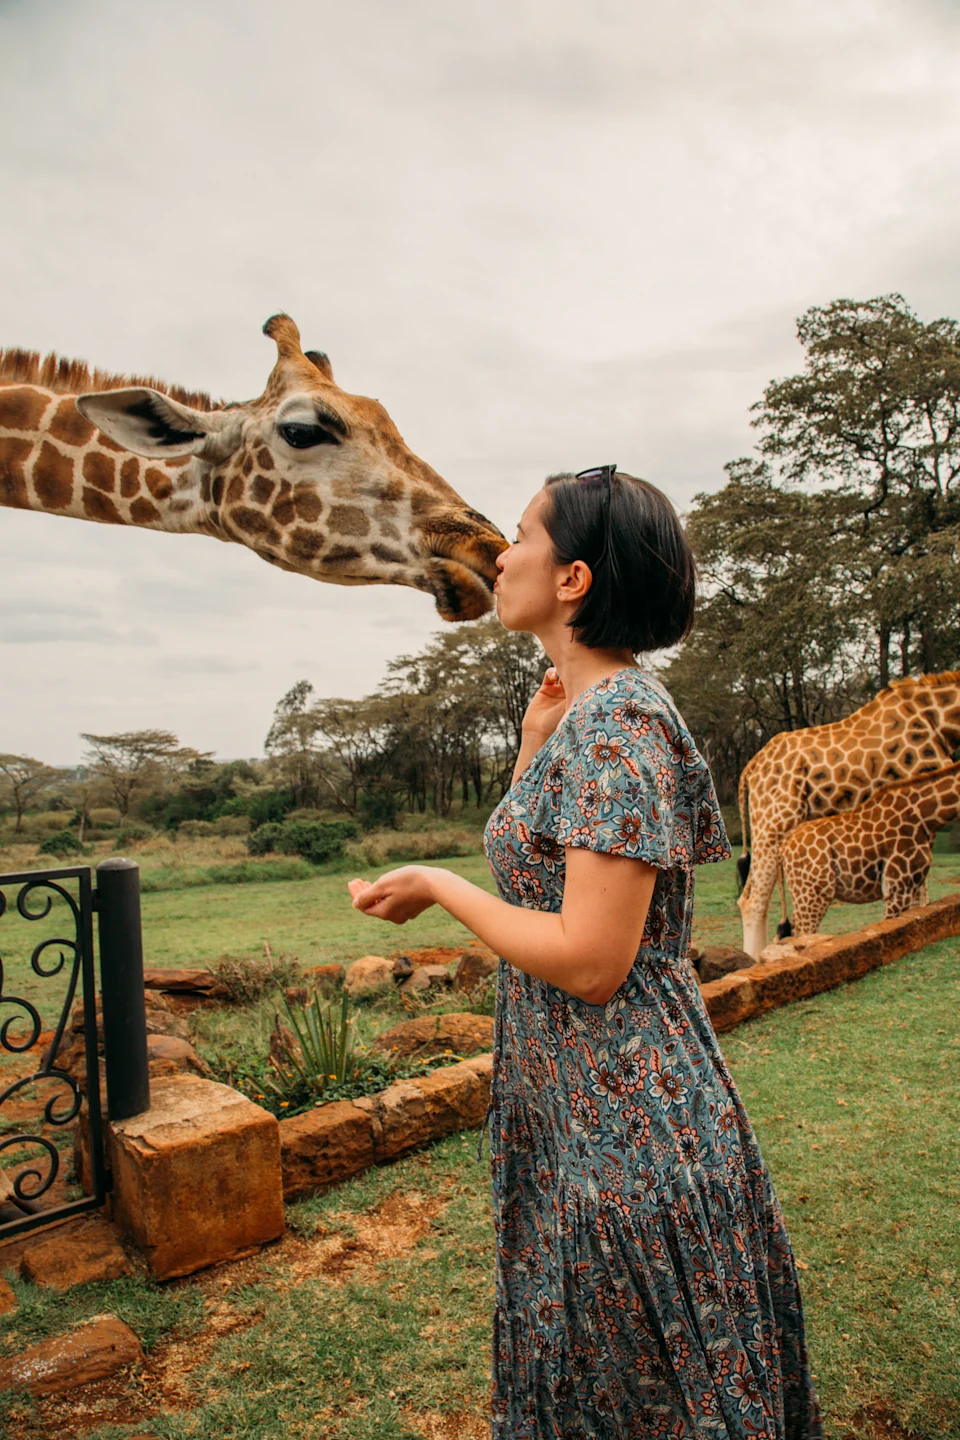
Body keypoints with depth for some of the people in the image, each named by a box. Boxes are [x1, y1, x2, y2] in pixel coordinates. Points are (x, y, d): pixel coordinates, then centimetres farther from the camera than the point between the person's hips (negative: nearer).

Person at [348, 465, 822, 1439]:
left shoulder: (615, 721, -23)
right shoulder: (584, 712, 6)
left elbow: (590, 961, -26)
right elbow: (540, 867, 12)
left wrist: (438, 888, -15)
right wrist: (533, 743, 7)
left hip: (623, 1128, -9)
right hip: (574, 1112, 9)